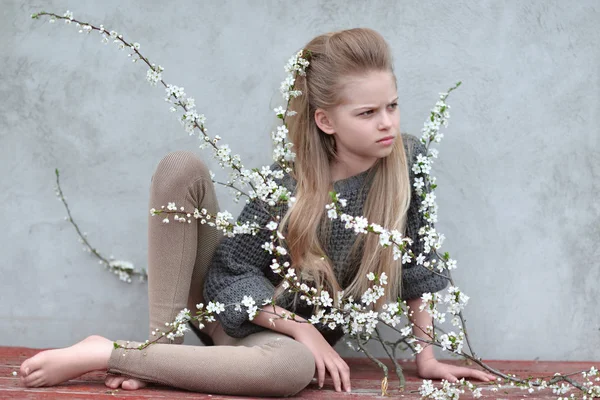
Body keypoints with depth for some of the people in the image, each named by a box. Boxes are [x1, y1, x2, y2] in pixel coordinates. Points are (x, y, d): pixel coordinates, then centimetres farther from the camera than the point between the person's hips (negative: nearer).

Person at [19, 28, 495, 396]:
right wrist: (305, 330, -24)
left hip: (285, 335, 0)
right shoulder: (291, 179, -17)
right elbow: (229, 274, -16)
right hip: (227, 301, 0)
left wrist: (428, 357, -6)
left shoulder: (409, 161, -14)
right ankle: (165, 345, -21)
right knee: (181, 168, -23)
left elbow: (417, 265, -5)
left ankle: (107, 355, -28)